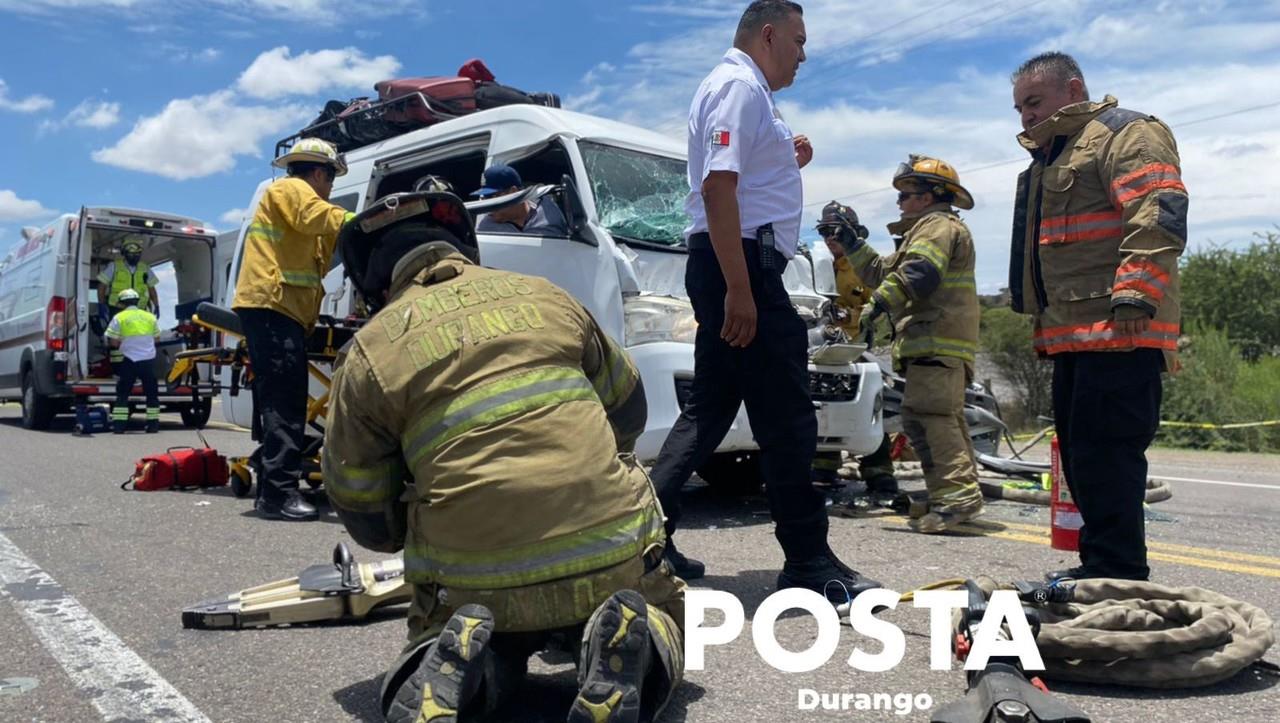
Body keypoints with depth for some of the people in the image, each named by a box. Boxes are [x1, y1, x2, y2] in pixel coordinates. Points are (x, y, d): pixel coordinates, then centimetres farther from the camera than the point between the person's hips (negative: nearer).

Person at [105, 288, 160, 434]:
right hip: (148, 360, 2)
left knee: (122, 393, 5)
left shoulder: (119, 318, -3)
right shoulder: (150, 317, 7)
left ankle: (119, 424, 0)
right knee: (151, 393, 10)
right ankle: (153, 424, 9)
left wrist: (124, 341, 15)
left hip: (129, 361, -2)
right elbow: (156, 337, 15)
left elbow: (113, 342, -4)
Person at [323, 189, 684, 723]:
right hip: (617, 555, 1)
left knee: (437, 638, 31)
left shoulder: (371, 350, 6)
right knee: (659, 616, 30)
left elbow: (366, 517, 11)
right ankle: (626, 650, -5)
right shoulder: (545, 296, 13)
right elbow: (628, 410, 23)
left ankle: (454, 670, -5)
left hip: (477, 581, 0)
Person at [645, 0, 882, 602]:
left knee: (710, 408, 12)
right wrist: (739, 289, -27)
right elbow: (718, 187, -21)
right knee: (786, 416, -7)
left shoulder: (743, 90, 24)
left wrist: (788, 161, 16)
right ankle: (808, 560, 1)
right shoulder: (740, 85, -8)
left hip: (730, 268, 11)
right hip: (742, 262, -11)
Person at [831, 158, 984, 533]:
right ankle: (960, 498, 18)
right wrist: (853, 246, 23)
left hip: (937, 341, -11)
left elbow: (918, 274, -20)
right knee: (946, 419, 12)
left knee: (925, 415, -18)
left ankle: (956, 495, -22)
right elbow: (883, 272, 30)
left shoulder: (938, 225, -3)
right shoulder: (924, 231, 31)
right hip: (936, 343, 11)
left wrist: (877, 303, -21)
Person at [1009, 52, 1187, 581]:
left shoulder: (1124, 132, -3)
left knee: (1105, 452, -12)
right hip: (1073, 334, 10)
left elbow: (1160, 216, -17)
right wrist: (1045, 322, 27)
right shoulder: (1051, 156, 27)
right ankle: (1099, 565, 20)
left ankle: (1118, 575, -5)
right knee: (1079, 453, 12)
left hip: (1118, 332, -10)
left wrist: (1134, 297, -26)